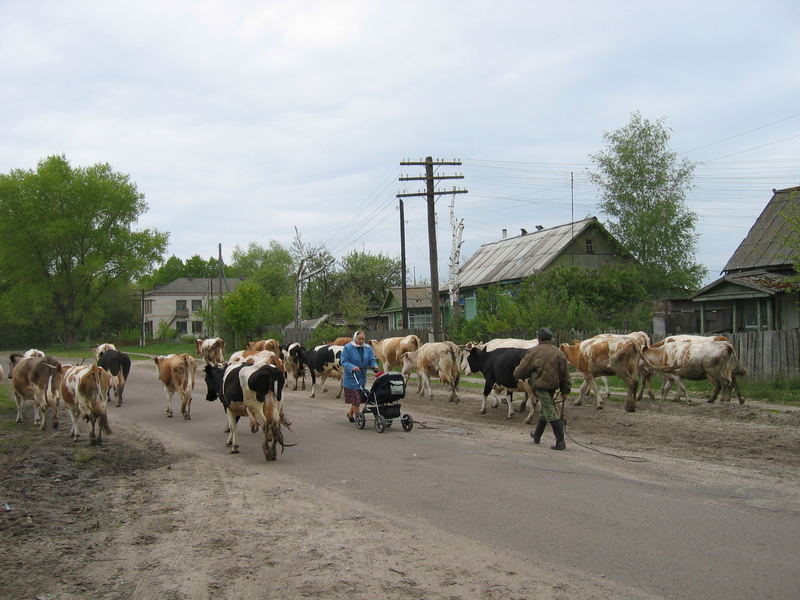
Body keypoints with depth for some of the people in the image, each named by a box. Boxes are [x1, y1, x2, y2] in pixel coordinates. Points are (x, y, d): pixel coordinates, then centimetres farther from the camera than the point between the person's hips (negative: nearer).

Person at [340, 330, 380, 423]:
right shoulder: (348, 348, -8)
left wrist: (375, 366, -16)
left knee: (358, 398, 13)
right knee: (356, 398, -7)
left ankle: (350, 413, 35)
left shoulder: (368, 348, 8)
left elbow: (372, 360, 5)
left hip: (362, 377, 5)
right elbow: (343, 361, -11)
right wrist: (352, 367, -27)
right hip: (351, 378, -5)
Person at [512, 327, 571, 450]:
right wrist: (565, 391, 11)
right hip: (552, 385, 6)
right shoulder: (559, 353, 7)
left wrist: (516, 373, 21)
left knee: (550, 412, -8)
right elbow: (565, 374, 6)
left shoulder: (534, 352, -6)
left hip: (540, 385, -6)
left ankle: (560, 442, -14)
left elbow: (522, 370, -1)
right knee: (544, 411, 22)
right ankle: (537, 435, 39)